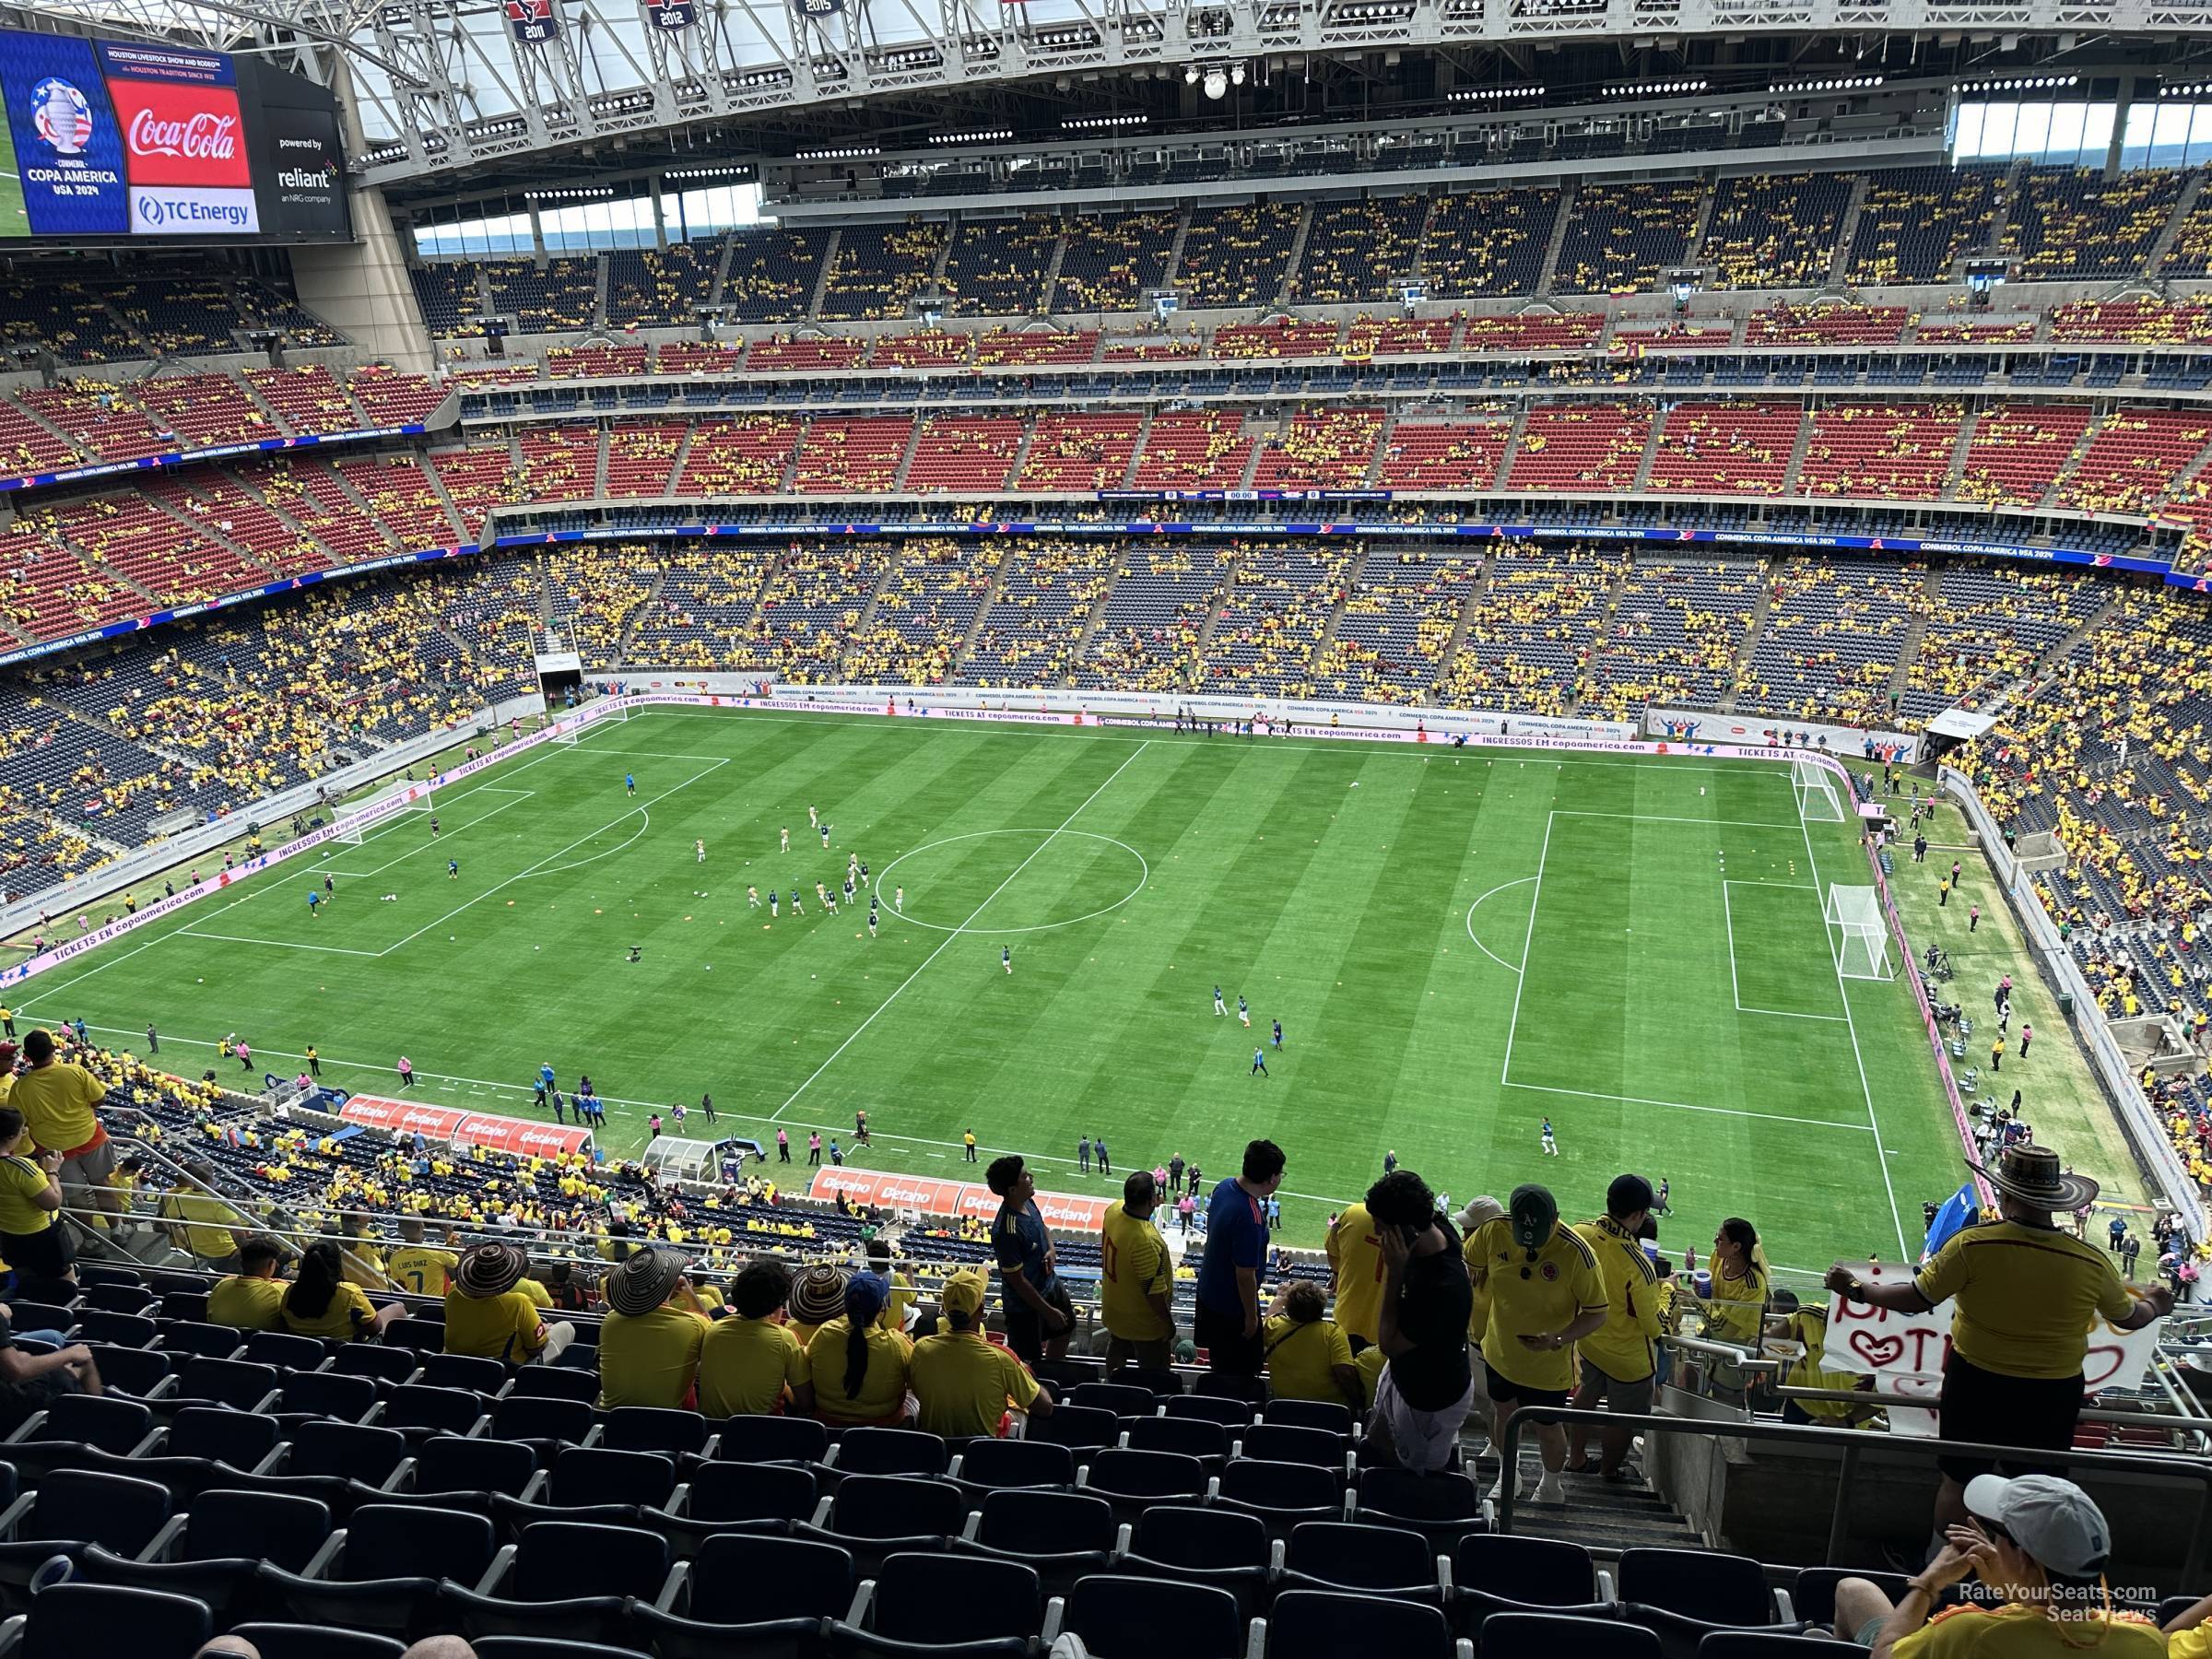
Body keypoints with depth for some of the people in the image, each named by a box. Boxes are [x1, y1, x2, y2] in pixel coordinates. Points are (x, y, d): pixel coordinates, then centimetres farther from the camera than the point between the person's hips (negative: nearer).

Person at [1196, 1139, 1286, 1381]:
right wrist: (1251, 1317, -15)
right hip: (1232, 1305, -8)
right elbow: (1245, 1275, -27)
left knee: (1220, 1362, 28)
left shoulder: (1225, 1186, -9)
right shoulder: (1249, 1218, -35)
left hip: (1208, 1291, 8)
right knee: (1240, 1373, 13)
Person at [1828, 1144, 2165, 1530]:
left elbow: (1916, 1299, -16)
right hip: (2055, 1394, 2)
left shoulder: (1973, 1244, -20)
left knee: (1958, 1483, 16)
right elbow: (2130, 1318, 6)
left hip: (1977, 1382, -2)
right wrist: (2154, 1304, 30)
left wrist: (1858, 1289, 0)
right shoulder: (2092, 1263, -12)